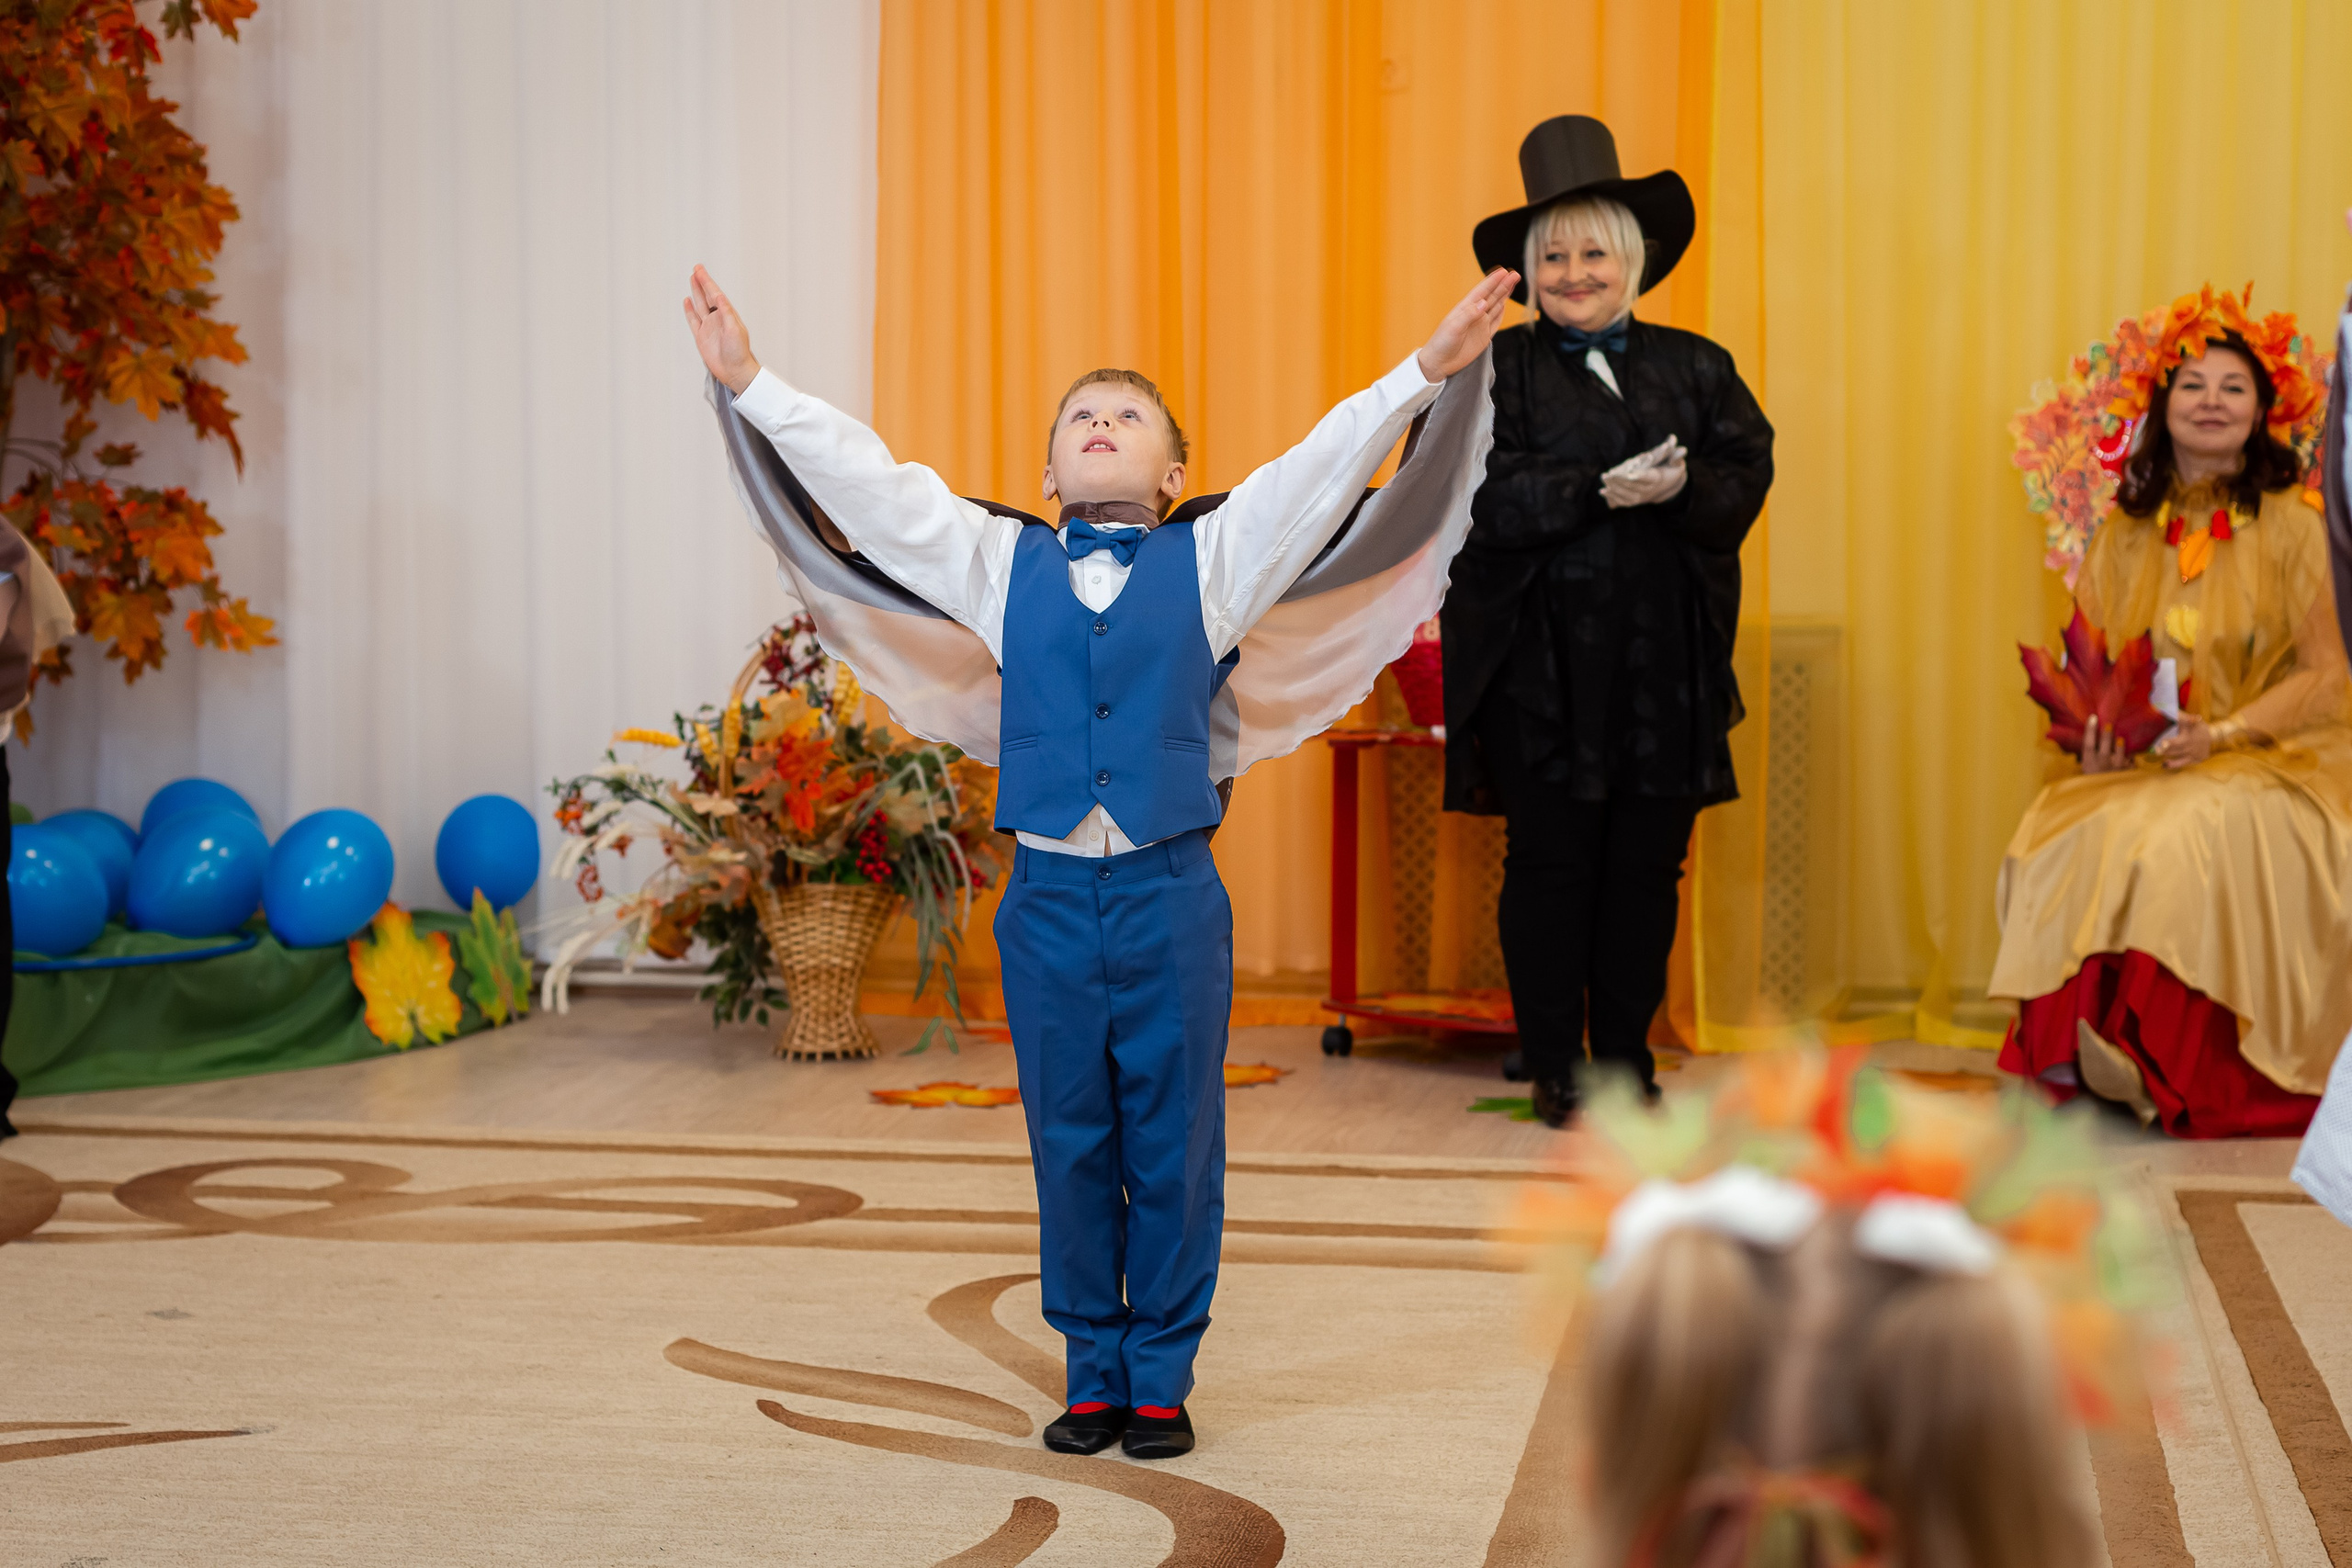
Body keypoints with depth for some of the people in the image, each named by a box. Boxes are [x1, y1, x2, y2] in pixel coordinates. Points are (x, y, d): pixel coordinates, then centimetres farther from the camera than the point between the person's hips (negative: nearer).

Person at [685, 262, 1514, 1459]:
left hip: (1172, 894, -1)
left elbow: (1322, 469, 0)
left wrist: (1427, 372, -8)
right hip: (1048, 897, 1)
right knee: (1070, 1146, 8)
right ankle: (1092, 1373, 20)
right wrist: (749, 385, 7)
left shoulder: (1210, 562, 6)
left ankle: (1161, 1379, 17)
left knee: (1173, 1145, 4)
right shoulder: (1000, 563, 9)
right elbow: (866, 485, 9)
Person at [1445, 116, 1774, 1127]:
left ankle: (1626, 1056, 19)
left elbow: (1744, 480, 1)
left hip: (1665, 665, 3)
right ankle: (1554, 1066, 13)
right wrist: (1600, 491, -20)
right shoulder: (1496, 372, 3)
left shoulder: (1695, 368, 12)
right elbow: (1481, 495, -11)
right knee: (1551, 864, 2)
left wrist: (1678, 488, -19)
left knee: (1647, 867, 7)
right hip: (1542, 665, -3)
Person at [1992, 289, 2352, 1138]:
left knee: (2191, 833, -34)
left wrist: (2220, 734, -19)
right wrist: (2095, 737, -8)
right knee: (2076, 837, -27)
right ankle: (2080, 1047, -24)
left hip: (2271, 762, -4)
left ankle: (2162, 1063, -30)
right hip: (2141, 765, 4)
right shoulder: (2125, 534, 11)